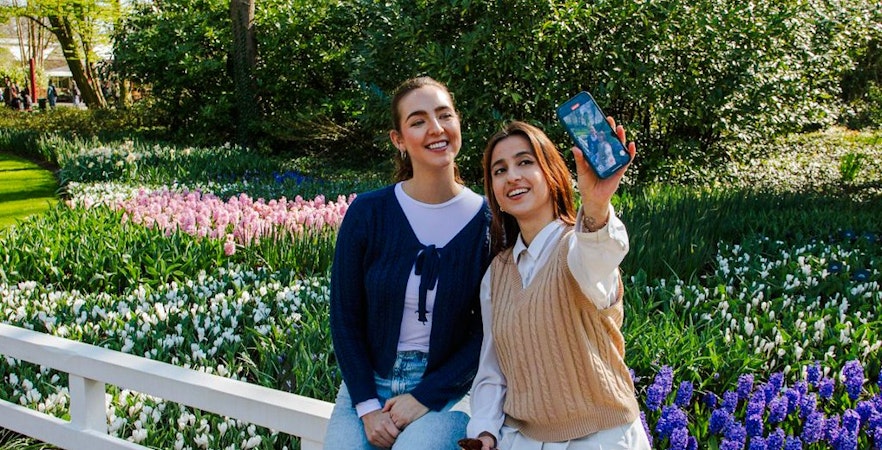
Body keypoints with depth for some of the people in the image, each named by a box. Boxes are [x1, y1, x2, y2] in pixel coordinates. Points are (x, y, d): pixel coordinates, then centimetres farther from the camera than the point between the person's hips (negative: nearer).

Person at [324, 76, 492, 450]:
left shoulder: (487, 220, -8)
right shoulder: (367, 212, -7)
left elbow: (488, 329, -4)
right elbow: (344, 316, -1)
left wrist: (425, 397, -11)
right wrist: (367, 405, -8)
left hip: (445, 390, -1)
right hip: (367, 383, 2)